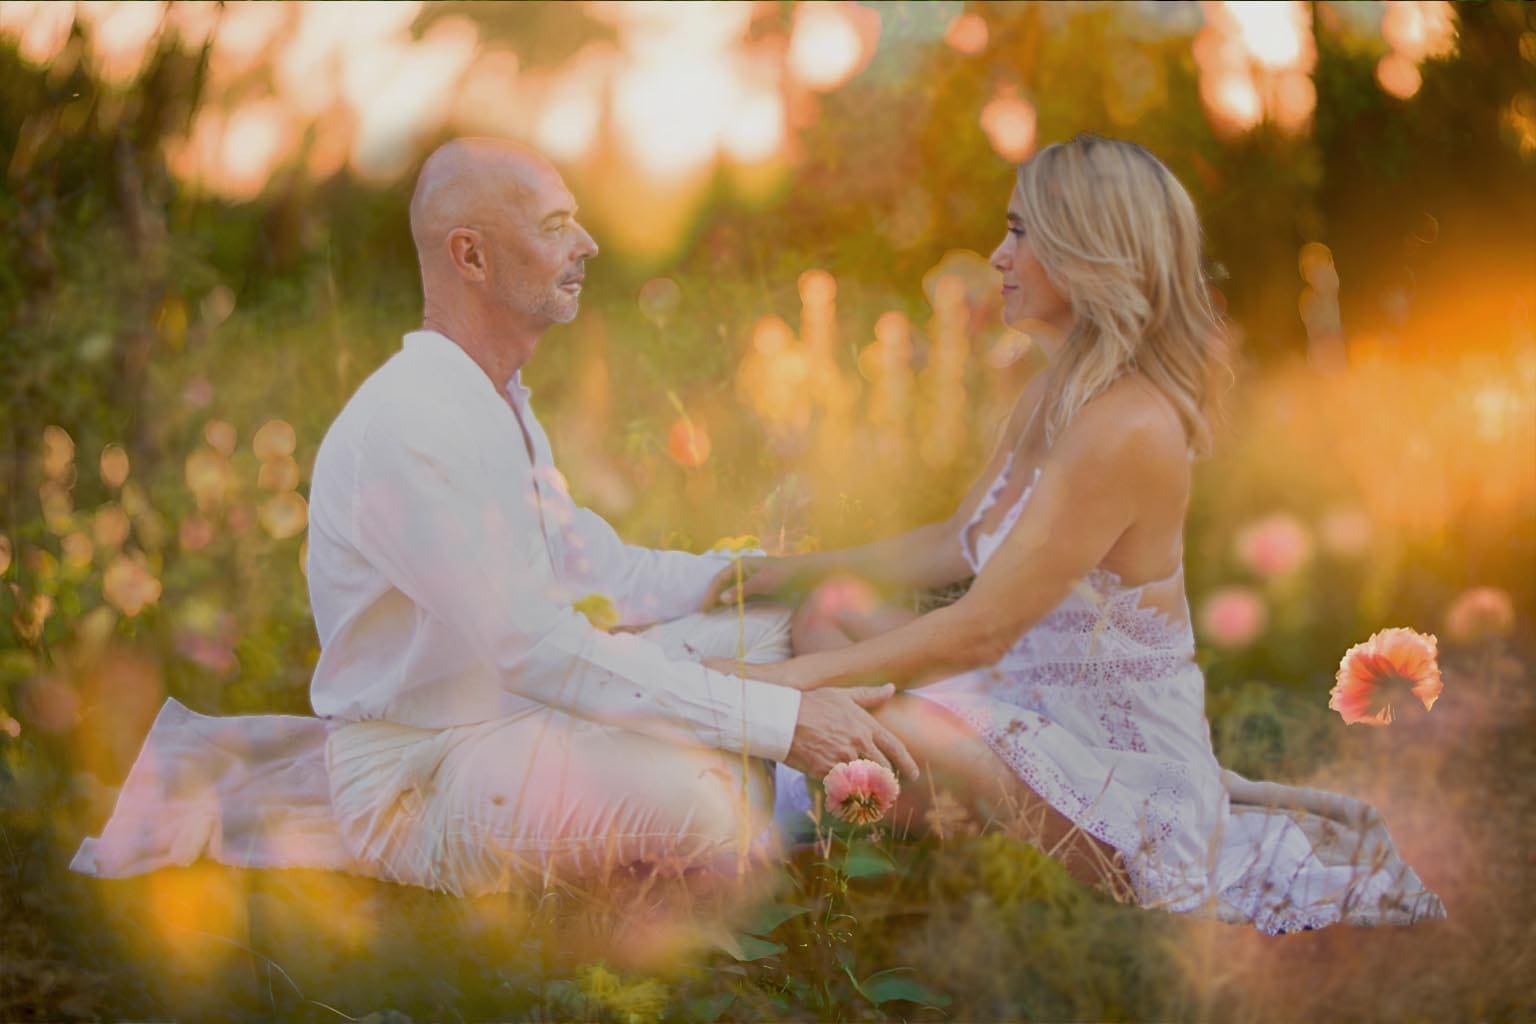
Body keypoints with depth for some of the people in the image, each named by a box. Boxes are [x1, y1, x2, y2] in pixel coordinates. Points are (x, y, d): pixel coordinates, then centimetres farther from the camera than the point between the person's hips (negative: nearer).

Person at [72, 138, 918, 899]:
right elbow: (540, 650, -26)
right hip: (419, 779, -10)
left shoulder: (497, 404, 13)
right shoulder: (410, 429, -22)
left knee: (775, 631, 8)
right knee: (714, 795, -31)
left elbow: (598, 570, 15)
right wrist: (782, 720, -27)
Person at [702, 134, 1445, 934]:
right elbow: (959, 541, 20)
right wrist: (805, 567, 16)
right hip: (1041, 702, 10)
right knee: (826, 615, 9)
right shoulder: (1056, 392, 5)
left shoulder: (1127, 428, -25)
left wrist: (792, 678, -20)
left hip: (1122, 762, -10)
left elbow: (980, 630, -25)